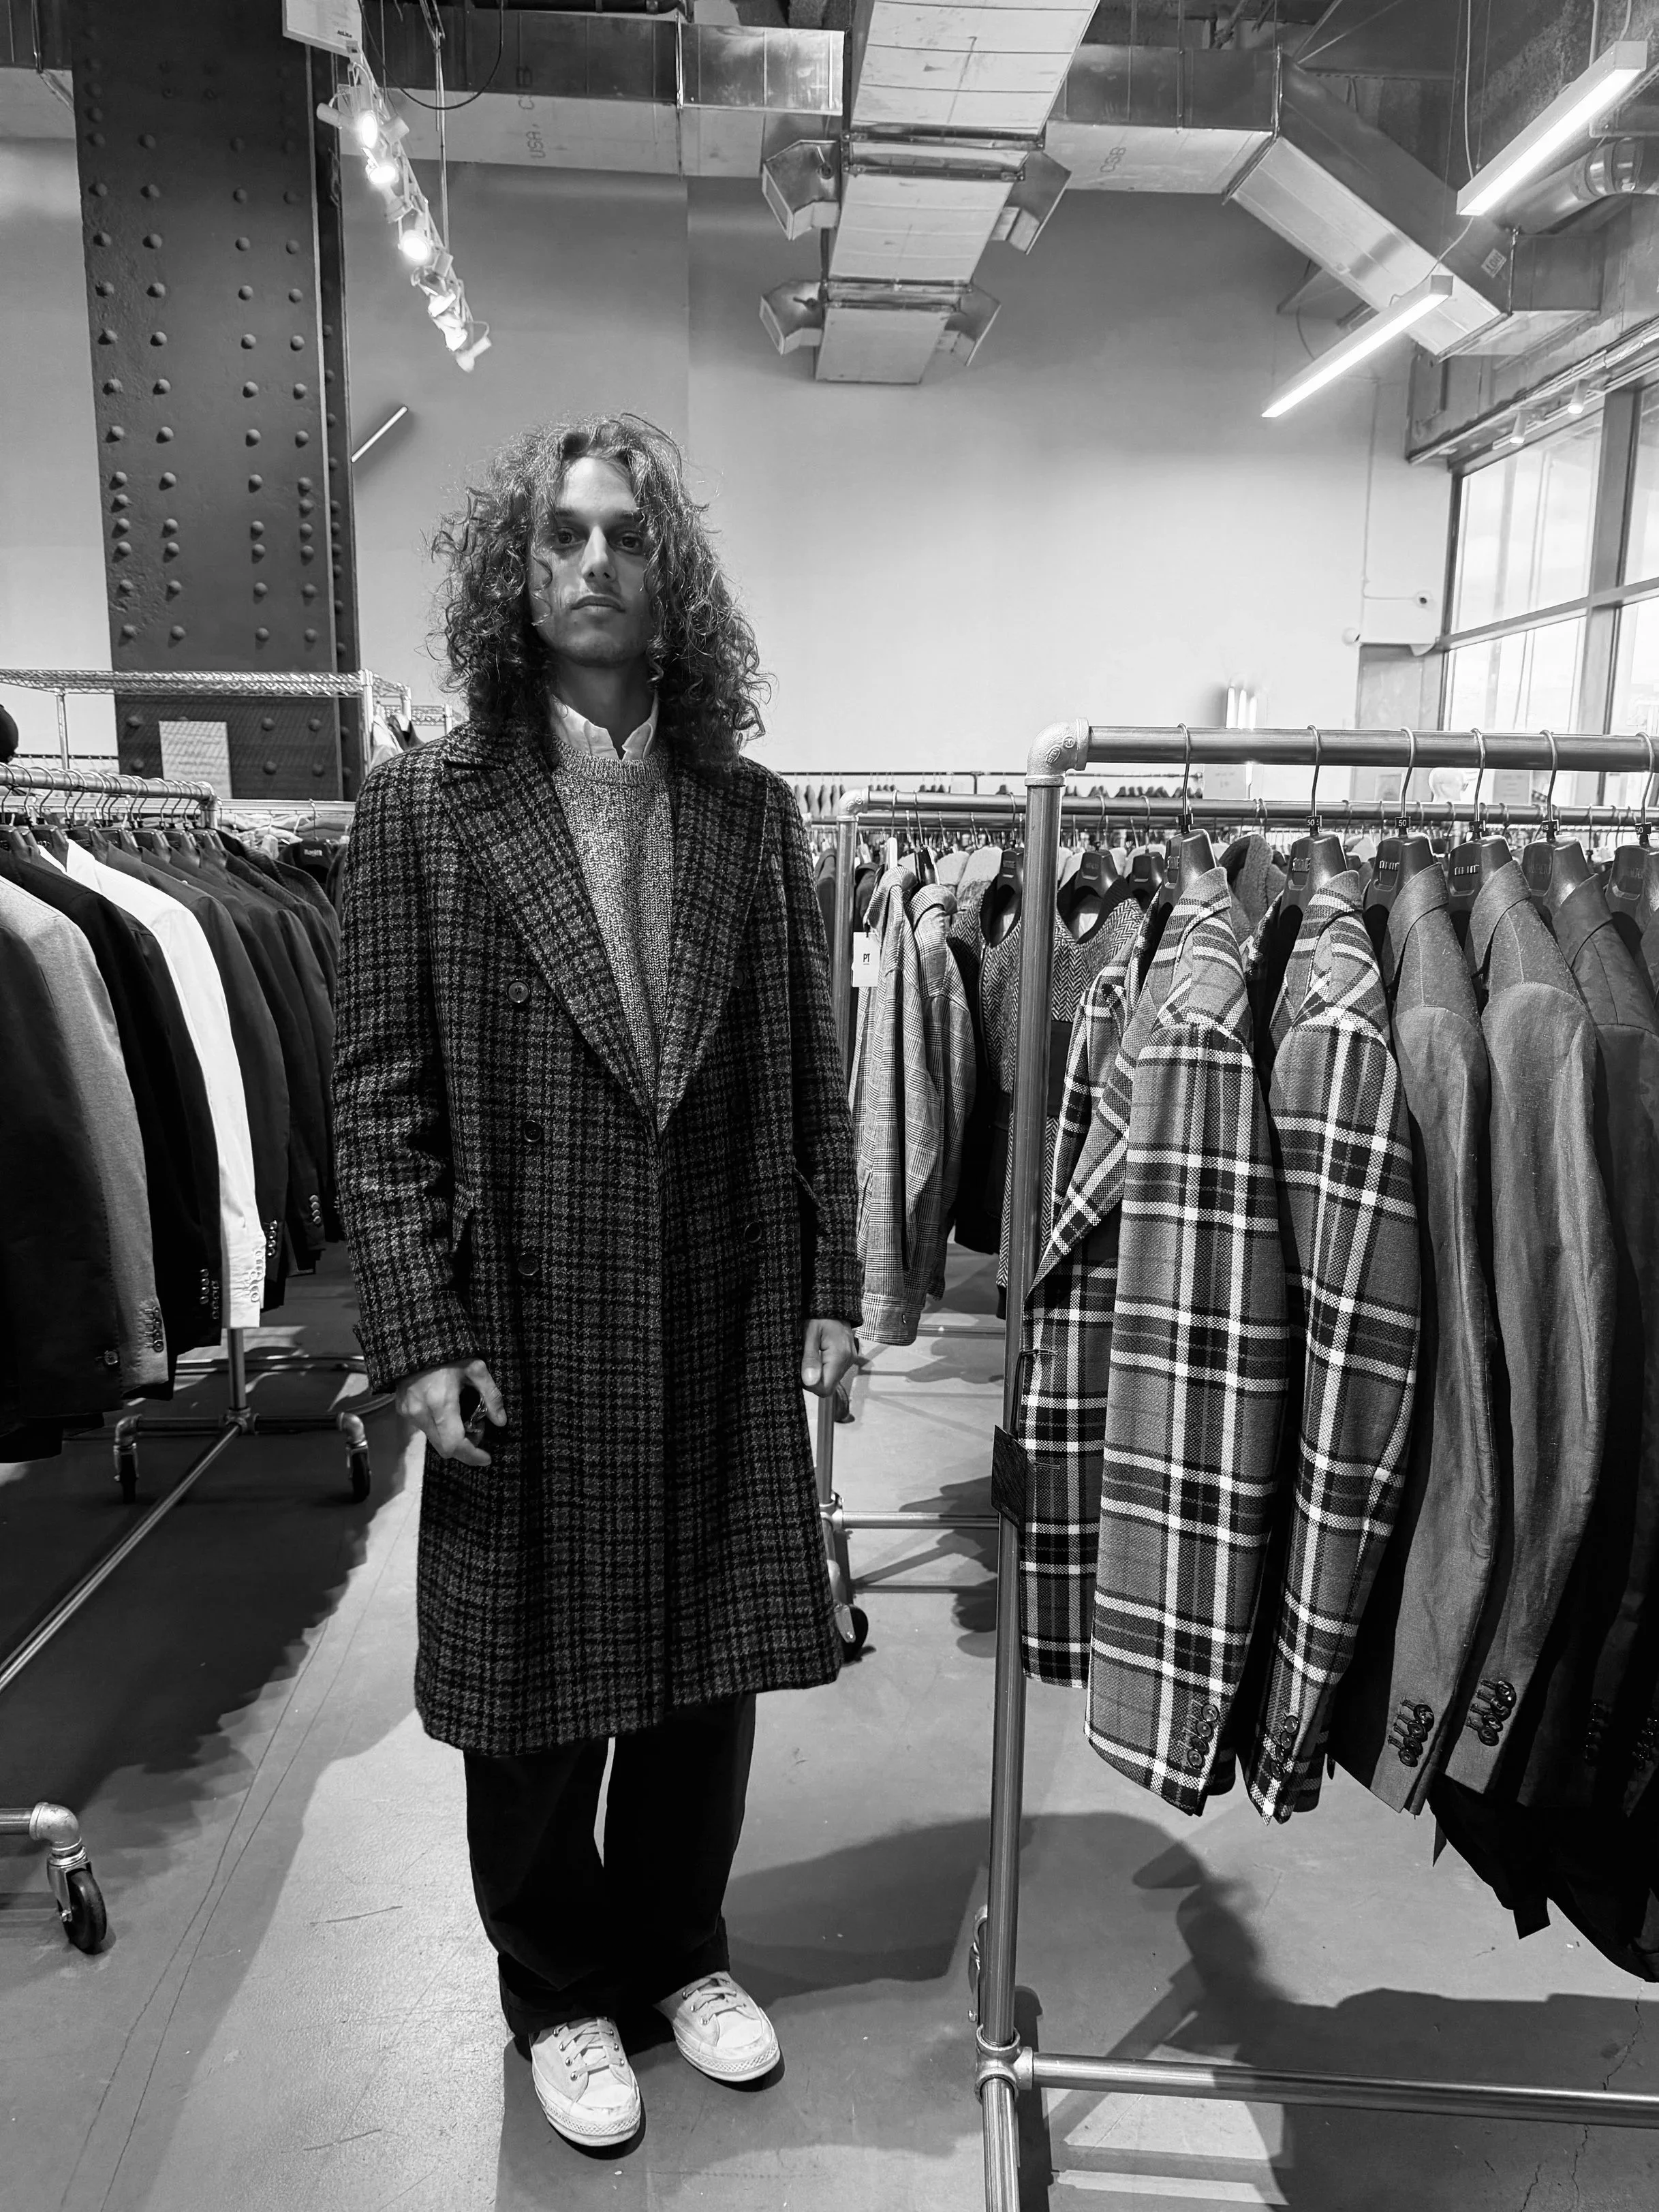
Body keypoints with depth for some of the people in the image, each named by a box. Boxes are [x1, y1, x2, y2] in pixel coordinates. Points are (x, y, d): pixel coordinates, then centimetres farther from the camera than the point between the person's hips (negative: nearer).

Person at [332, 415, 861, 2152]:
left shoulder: (752, 808, 4)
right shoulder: (426, 806, -3)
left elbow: (809, 1074, 5)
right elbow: (381, 1098, -6)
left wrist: (829, 1287, 2)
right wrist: (424, 1336, -11)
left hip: (725, 1337, 3)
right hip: (527, 1339, -2)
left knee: (709, 1672, 17)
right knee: (532, 1691, 15)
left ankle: (679, 1948, 43)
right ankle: (560, 1992, 40)